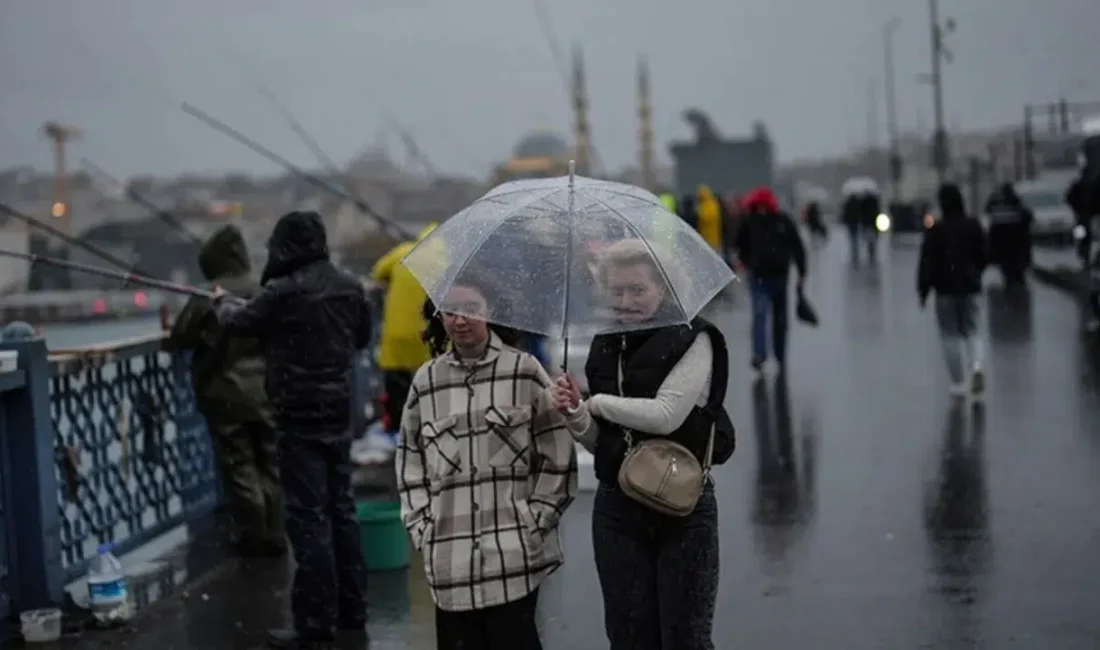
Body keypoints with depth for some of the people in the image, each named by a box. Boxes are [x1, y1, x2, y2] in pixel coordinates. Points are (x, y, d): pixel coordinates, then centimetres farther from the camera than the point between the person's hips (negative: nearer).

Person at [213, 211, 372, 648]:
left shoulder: (283, 292, -15)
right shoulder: (349, 287, 4)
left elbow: (240, 323, 1)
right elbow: (362, 336, 19)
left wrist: (224, 304, 22)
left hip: (300, 417, -7)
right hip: (339, 411, 7)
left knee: (308, 517, -4)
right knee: (340, 509, 15)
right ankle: (351, 607, 23)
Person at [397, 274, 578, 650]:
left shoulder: (524, 371, 3)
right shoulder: (426, 381, 10)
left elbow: (558, 455, 3)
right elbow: (409, 460, 15)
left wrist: (537, 517, -3)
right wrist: (421, 527, 6)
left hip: (515, 552, -2)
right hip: (450, 557, 3)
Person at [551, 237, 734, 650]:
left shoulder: (691, 339, -8)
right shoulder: (605, 347, 10)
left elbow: (666, 415, -20)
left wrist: (598, 403, -8)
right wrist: (575, 415, -6)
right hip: (616, 510, 5)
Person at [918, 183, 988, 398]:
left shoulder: (935, 231, -12)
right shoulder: (974, 226, -1)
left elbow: (927, 262, -13)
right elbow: (983, 257, 8)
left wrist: (923, 290, -5)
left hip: (945, 290, -3)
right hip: (970, 287, 3)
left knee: (950, 335, 6)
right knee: (971, 331, 14)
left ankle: (958, 382, 7)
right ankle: (977, 366, -14)